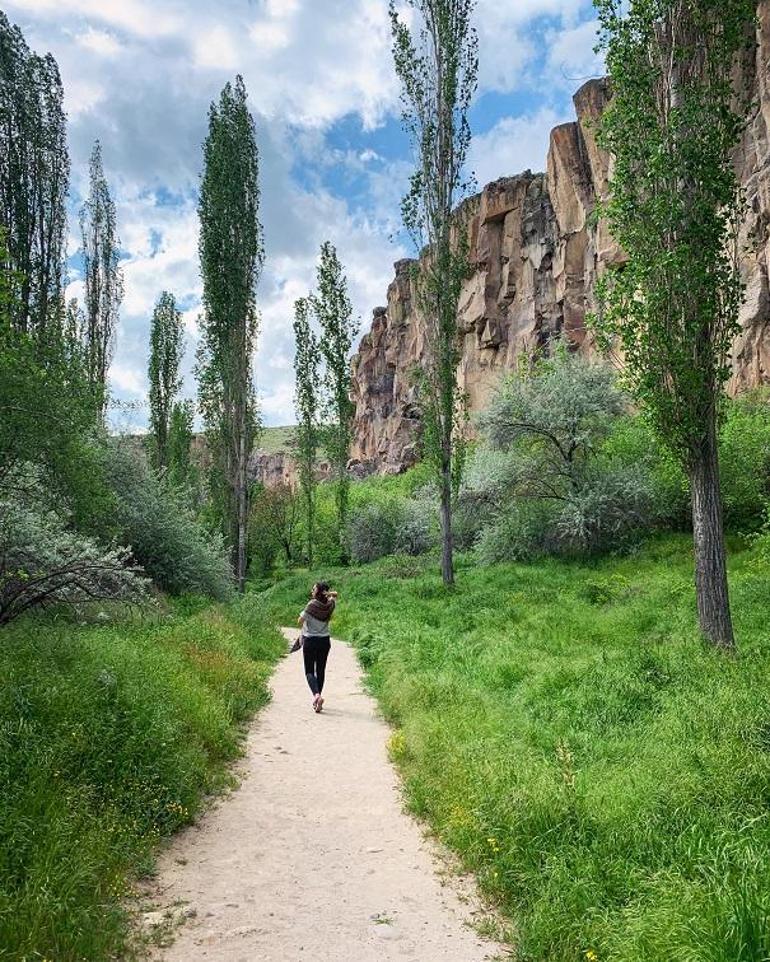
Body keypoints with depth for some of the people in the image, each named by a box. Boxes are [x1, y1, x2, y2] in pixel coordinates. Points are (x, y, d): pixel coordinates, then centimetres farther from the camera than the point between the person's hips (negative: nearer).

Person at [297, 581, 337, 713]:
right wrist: (329, 594, -2)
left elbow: (300, 620, -11)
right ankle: (317, 700, 19)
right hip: (325, 641, 4)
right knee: (320, 670, 13)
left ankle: (317, 695, -21)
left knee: (309, 671, 2)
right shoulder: (330, 605, -3)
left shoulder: (312, 605, -17)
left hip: (310, 641, -4)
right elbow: (335, 594, 19)